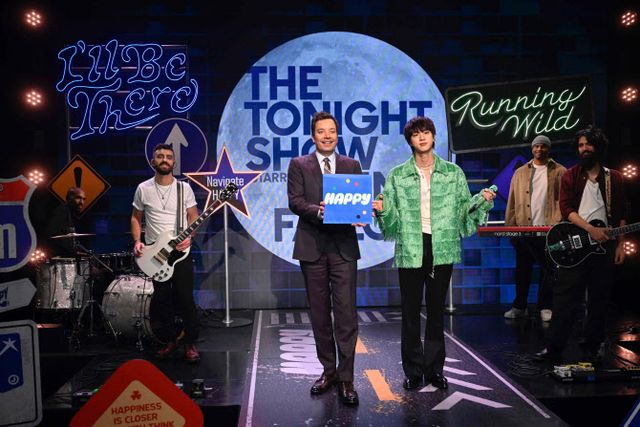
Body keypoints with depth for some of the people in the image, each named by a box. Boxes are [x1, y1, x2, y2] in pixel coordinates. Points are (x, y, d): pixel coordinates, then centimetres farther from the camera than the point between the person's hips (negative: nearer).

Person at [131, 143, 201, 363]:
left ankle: (190, 343, 9)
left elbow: (194, 217, 3)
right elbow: (136, 217, 12)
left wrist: (189, 236, -15)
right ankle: (170, 340, 24)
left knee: (185, 299, -3)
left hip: (180, 251, -1)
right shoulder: (143, 189, 4)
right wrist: (137, 241, -2)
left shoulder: (184, 188, 1)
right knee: (162, 299, 8)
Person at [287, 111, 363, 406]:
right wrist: (318, 211, -23)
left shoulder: (352, 166, 12)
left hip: (344, 246, 0)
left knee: (346, 313, -5)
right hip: (312, 246, 0)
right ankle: (328, 370, 23)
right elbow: (295, 201, -4)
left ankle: (346, 377, 3)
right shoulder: (299, 165, 7)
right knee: (320, 313, 9)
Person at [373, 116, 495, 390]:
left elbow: (463, 211, 7)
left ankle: (434, 369, 21)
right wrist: (382, 210, -15)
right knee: (410, 312, 4)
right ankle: (413, 370, 16)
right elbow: (393, 219, 4)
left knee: (437, 311, 9)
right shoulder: (397, 176, 5)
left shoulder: (453, 173, 8)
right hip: (410, 250, 0)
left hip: (442, 249, 1)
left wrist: (481, 201, -9)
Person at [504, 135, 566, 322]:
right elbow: (512, 202, 8)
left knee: (548, 270, 4)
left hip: (548, 230, -2)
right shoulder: (520, 172, 12)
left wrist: (558, 224, -13)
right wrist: (510, 227, 1)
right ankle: (519, 307, 16)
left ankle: (545, 307, 13)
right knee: (522, 270, 8)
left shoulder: (559, 172, 5)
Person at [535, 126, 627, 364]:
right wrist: (591, 230, -15)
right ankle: (555, 349, -1)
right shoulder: (570, 176, 6)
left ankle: (591, 349, 17)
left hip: (604, 245, 2)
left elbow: (621, 215, 10)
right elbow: (566, 208, -4)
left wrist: (620, 244, 2)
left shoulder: (614, 178, 10)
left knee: (599, 299, 6)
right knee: (565, 297, -4)